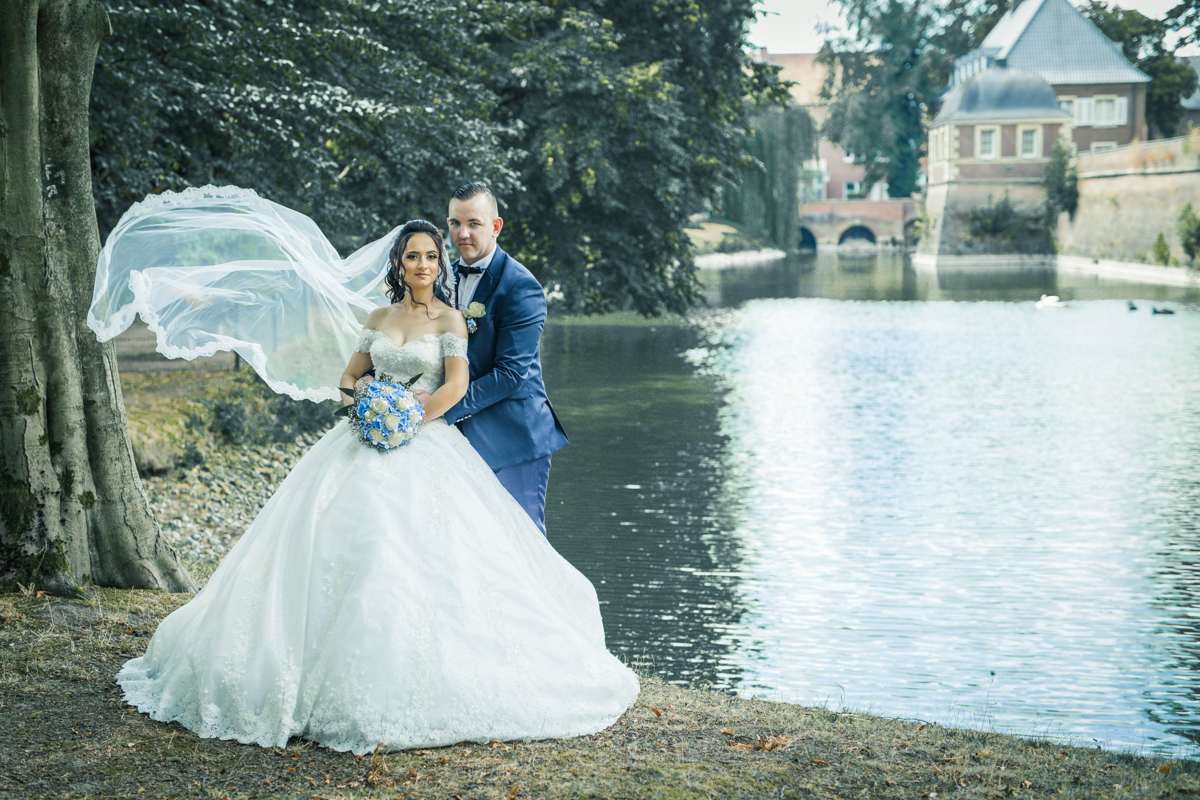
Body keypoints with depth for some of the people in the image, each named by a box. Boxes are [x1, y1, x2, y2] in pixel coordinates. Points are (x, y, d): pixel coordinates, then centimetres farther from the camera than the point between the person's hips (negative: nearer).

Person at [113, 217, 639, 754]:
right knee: (334, 541, -6)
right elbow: (349, 374, 18)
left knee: (417, 555, -19)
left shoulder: (449, 319, 2)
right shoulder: (379, 317, 16)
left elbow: (456, 385, -9)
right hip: (369, 439, 5)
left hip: (425, 444, -5)